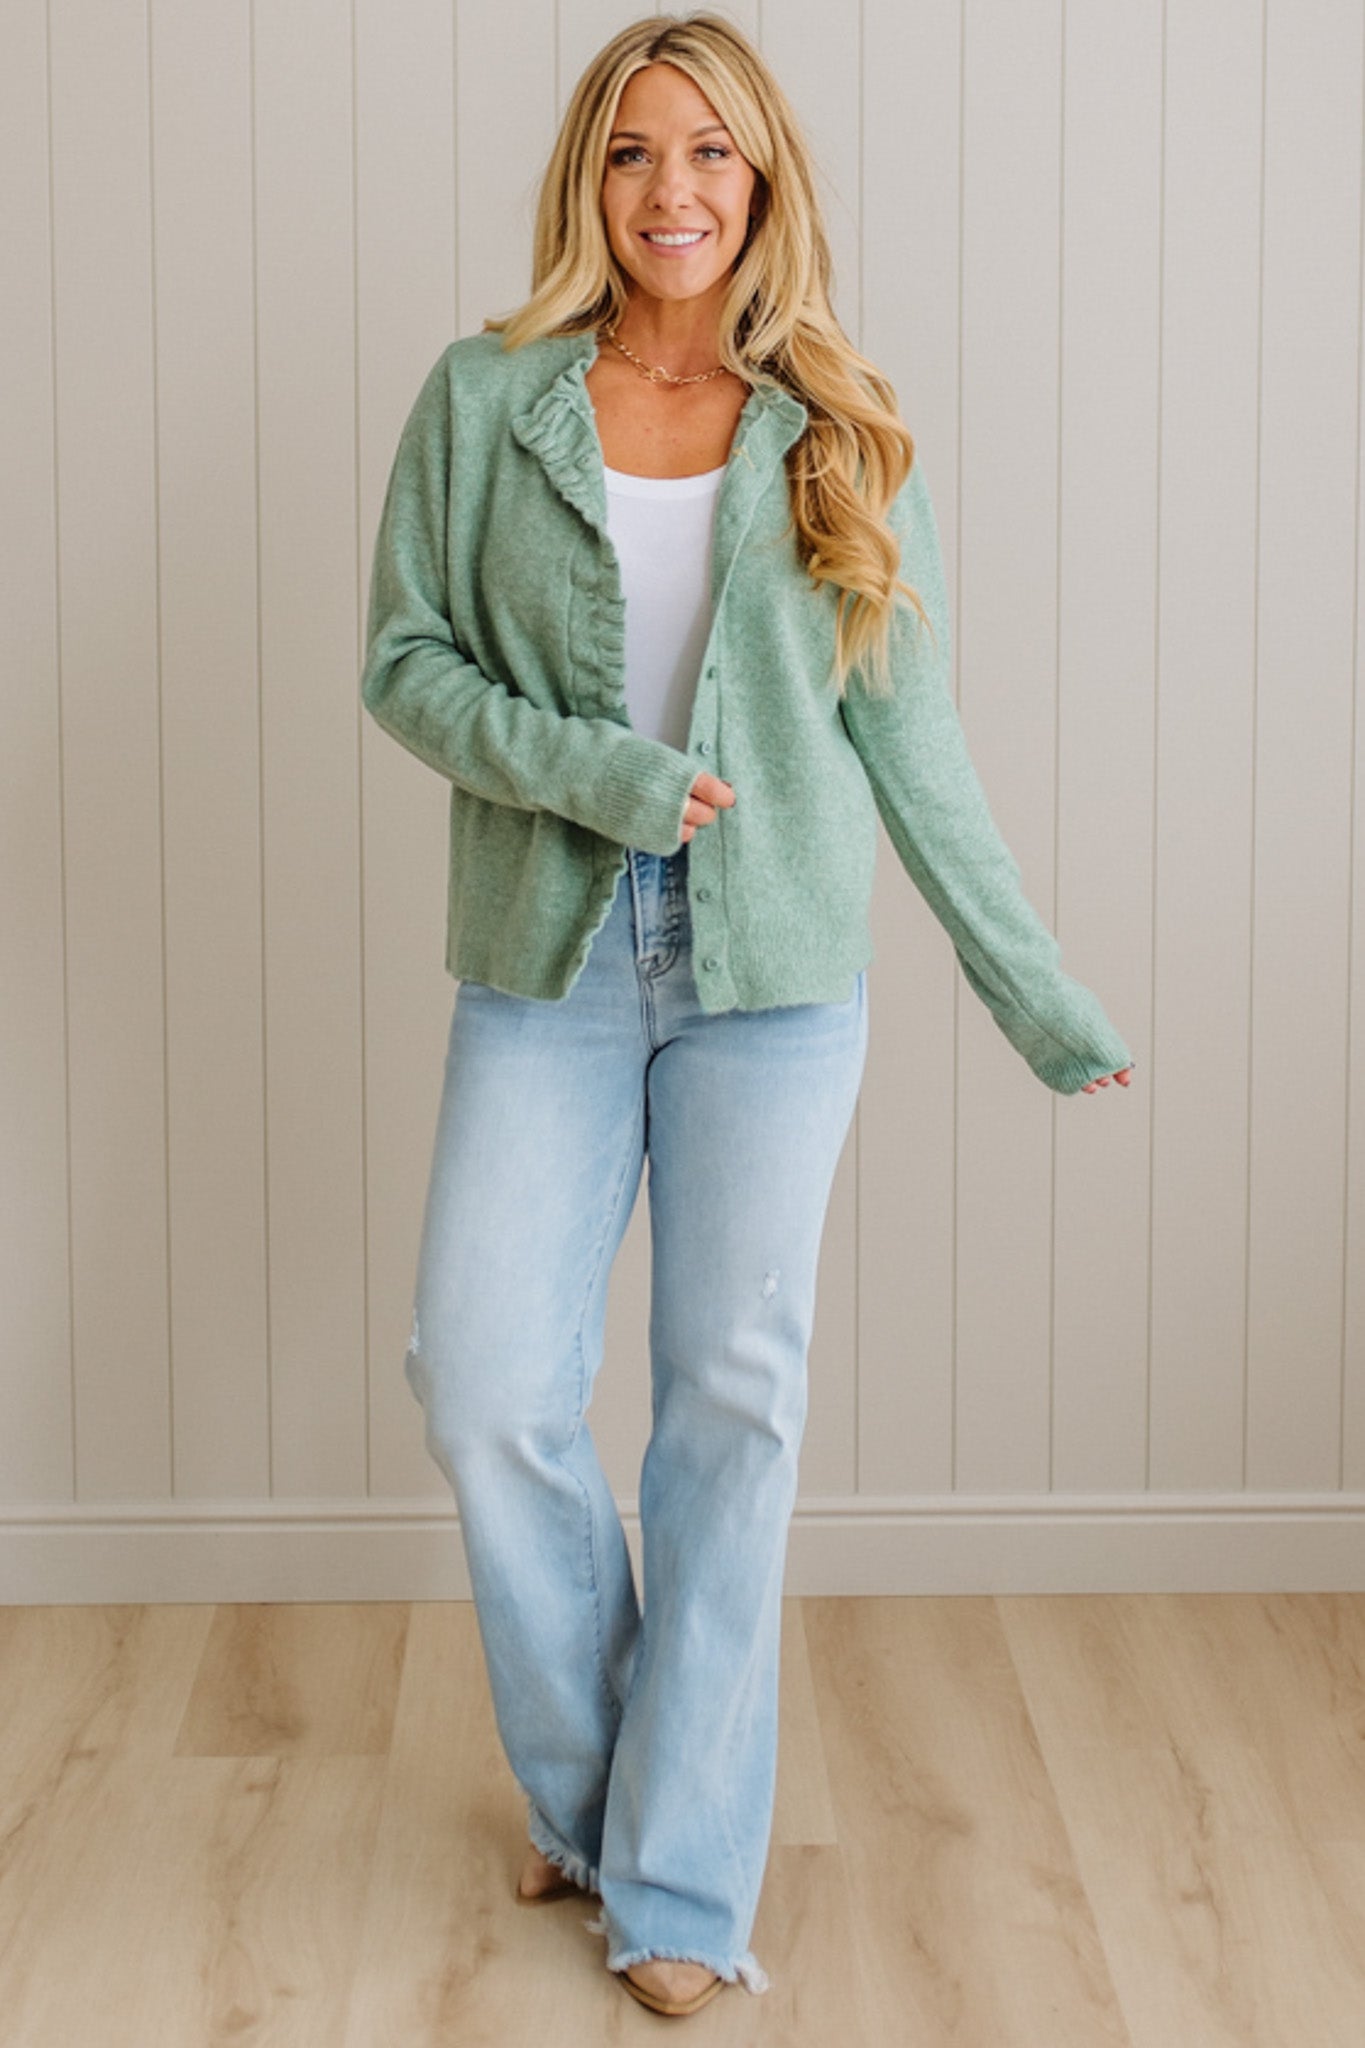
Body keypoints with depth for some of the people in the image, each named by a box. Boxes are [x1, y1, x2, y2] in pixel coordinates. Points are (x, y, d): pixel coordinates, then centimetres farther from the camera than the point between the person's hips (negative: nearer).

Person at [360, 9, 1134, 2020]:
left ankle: (683, 1879, 14)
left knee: (735, 1402, 2)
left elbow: (912, 740, 7)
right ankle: (585, 1790, 23)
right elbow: (402, 659, 3)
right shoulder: (484, 399, 3)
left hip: (772, 969, 0)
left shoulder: (838, 437, 5)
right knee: (488, 1383, -3)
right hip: (546, 966, 0)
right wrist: (585, 768, -15)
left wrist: (1040, 993, 6)